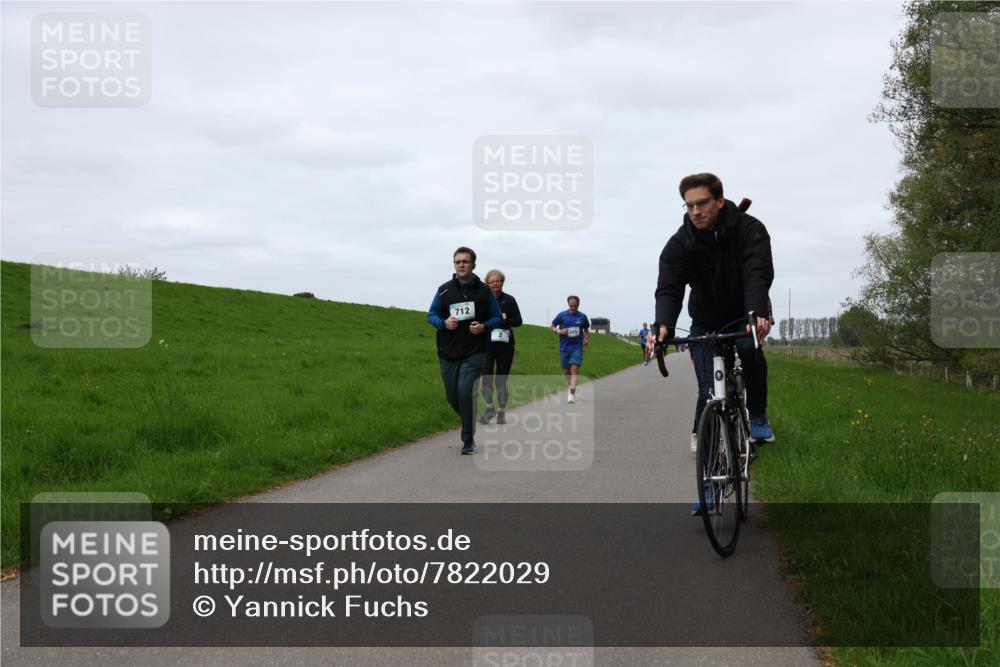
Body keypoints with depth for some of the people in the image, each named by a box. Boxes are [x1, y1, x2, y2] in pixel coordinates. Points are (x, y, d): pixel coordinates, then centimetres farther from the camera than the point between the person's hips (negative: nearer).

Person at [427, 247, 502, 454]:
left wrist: (483, 326, -12)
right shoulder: (444, 290, 6)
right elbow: (431, 315, 10)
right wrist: (444, 323, -11)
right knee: (452, 397, 6)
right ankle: (470, 421, 38)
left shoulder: (483, 290, 3)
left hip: (474, 353, -3)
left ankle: (468, 440, -6)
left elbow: (497, 318, 8)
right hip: (448, 352, 3)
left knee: (465, 392, -18)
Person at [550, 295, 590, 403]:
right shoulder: (562, 315, 0)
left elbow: (586, 330, 17)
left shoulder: (582, 317, 4)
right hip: (564, 347, 1)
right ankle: (572, 387, 33)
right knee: (566, 370, 8)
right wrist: (559, 331, -12)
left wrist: (587, 339, -2)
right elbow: (551, 326, 8)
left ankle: (572, 394, -20)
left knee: (575, 368, -16)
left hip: (577, 347, -1)